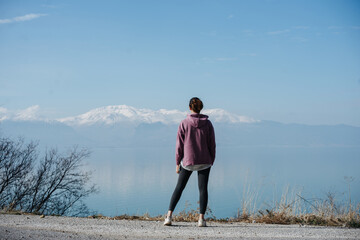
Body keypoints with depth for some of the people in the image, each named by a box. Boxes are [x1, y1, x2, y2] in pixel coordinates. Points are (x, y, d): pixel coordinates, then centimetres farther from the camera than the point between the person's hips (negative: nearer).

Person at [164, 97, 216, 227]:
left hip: (188, 161, 0)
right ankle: (201, 218, -1)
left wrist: (177, 163, 3)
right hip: (204, 162, 1)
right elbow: (212, 144, 0)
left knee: (179, 188, 9)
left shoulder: (184, 123, -6)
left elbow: (179, 145, -5)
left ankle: (169, 216, 5)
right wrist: (211, 161, 10)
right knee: (203, 189, 5)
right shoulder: (207, 123, -2)